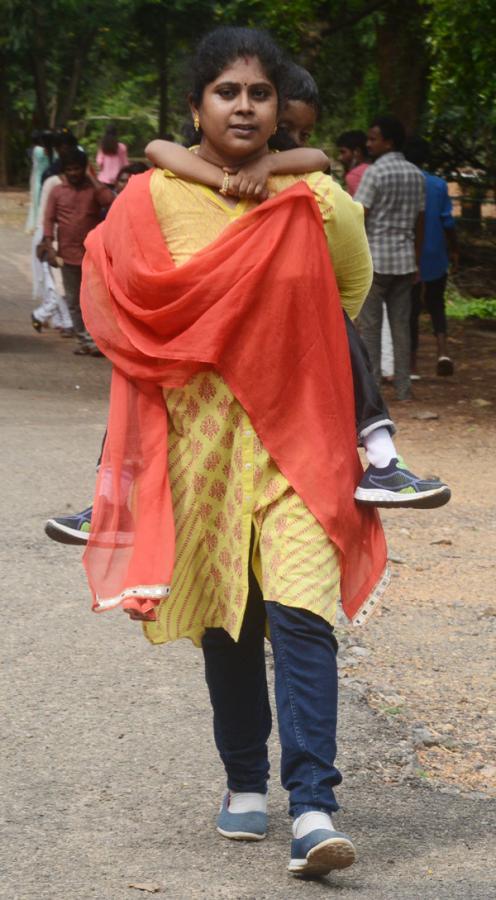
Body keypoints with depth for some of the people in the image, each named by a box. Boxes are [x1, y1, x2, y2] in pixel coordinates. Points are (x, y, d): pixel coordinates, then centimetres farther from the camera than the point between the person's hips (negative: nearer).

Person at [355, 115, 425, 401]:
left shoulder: (375, 173, -10)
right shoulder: (416, 175, 9)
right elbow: (420, 222, 13)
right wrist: (416, 259, 19)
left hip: (375, 259, -6)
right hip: (404, 260, 6)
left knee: (370, 326, 0)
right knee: (402, 325, 8)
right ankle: (404, 387, 8)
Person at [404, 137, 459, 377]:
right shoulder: (439, 185, -5)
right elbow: (448, 222, -3)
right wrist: (454, 250, 11)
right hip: (435, 258, 1)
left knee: (410, 311, 8)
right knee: (436, 306, 15)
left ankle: (412, 365, 9)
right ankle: (442, 351, -7)